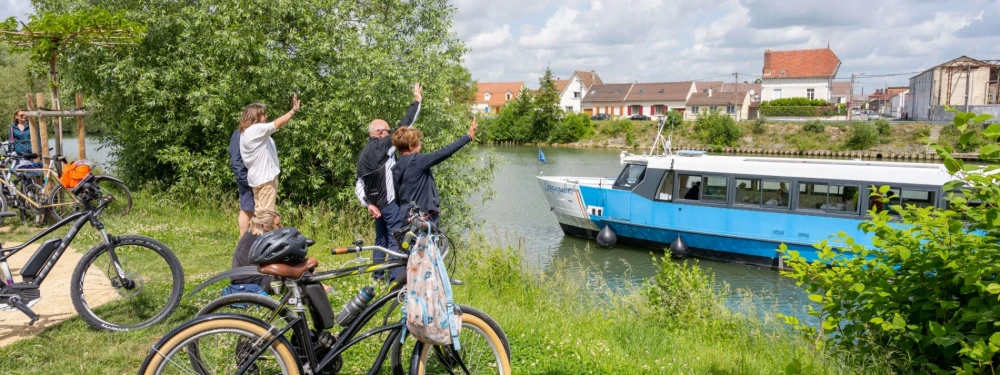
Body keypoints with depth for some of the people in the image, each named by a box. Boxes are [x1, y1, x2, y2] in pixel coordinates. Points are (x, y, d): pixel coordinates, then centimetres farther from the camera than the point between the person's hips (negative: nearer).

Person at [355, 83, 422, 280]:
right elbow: (403, 127, -12)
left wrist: (368, 204, 4)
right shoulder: (382, 146, -11)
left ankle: (377, 276, 24)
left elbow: (358, 185, 9)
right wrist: (417, 101, -5)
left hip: (377, 203, 9)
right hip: (390, 202, -9)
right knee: (396, 240, -6)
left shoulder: (364, 154, 13)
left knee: (381, 239, 17)